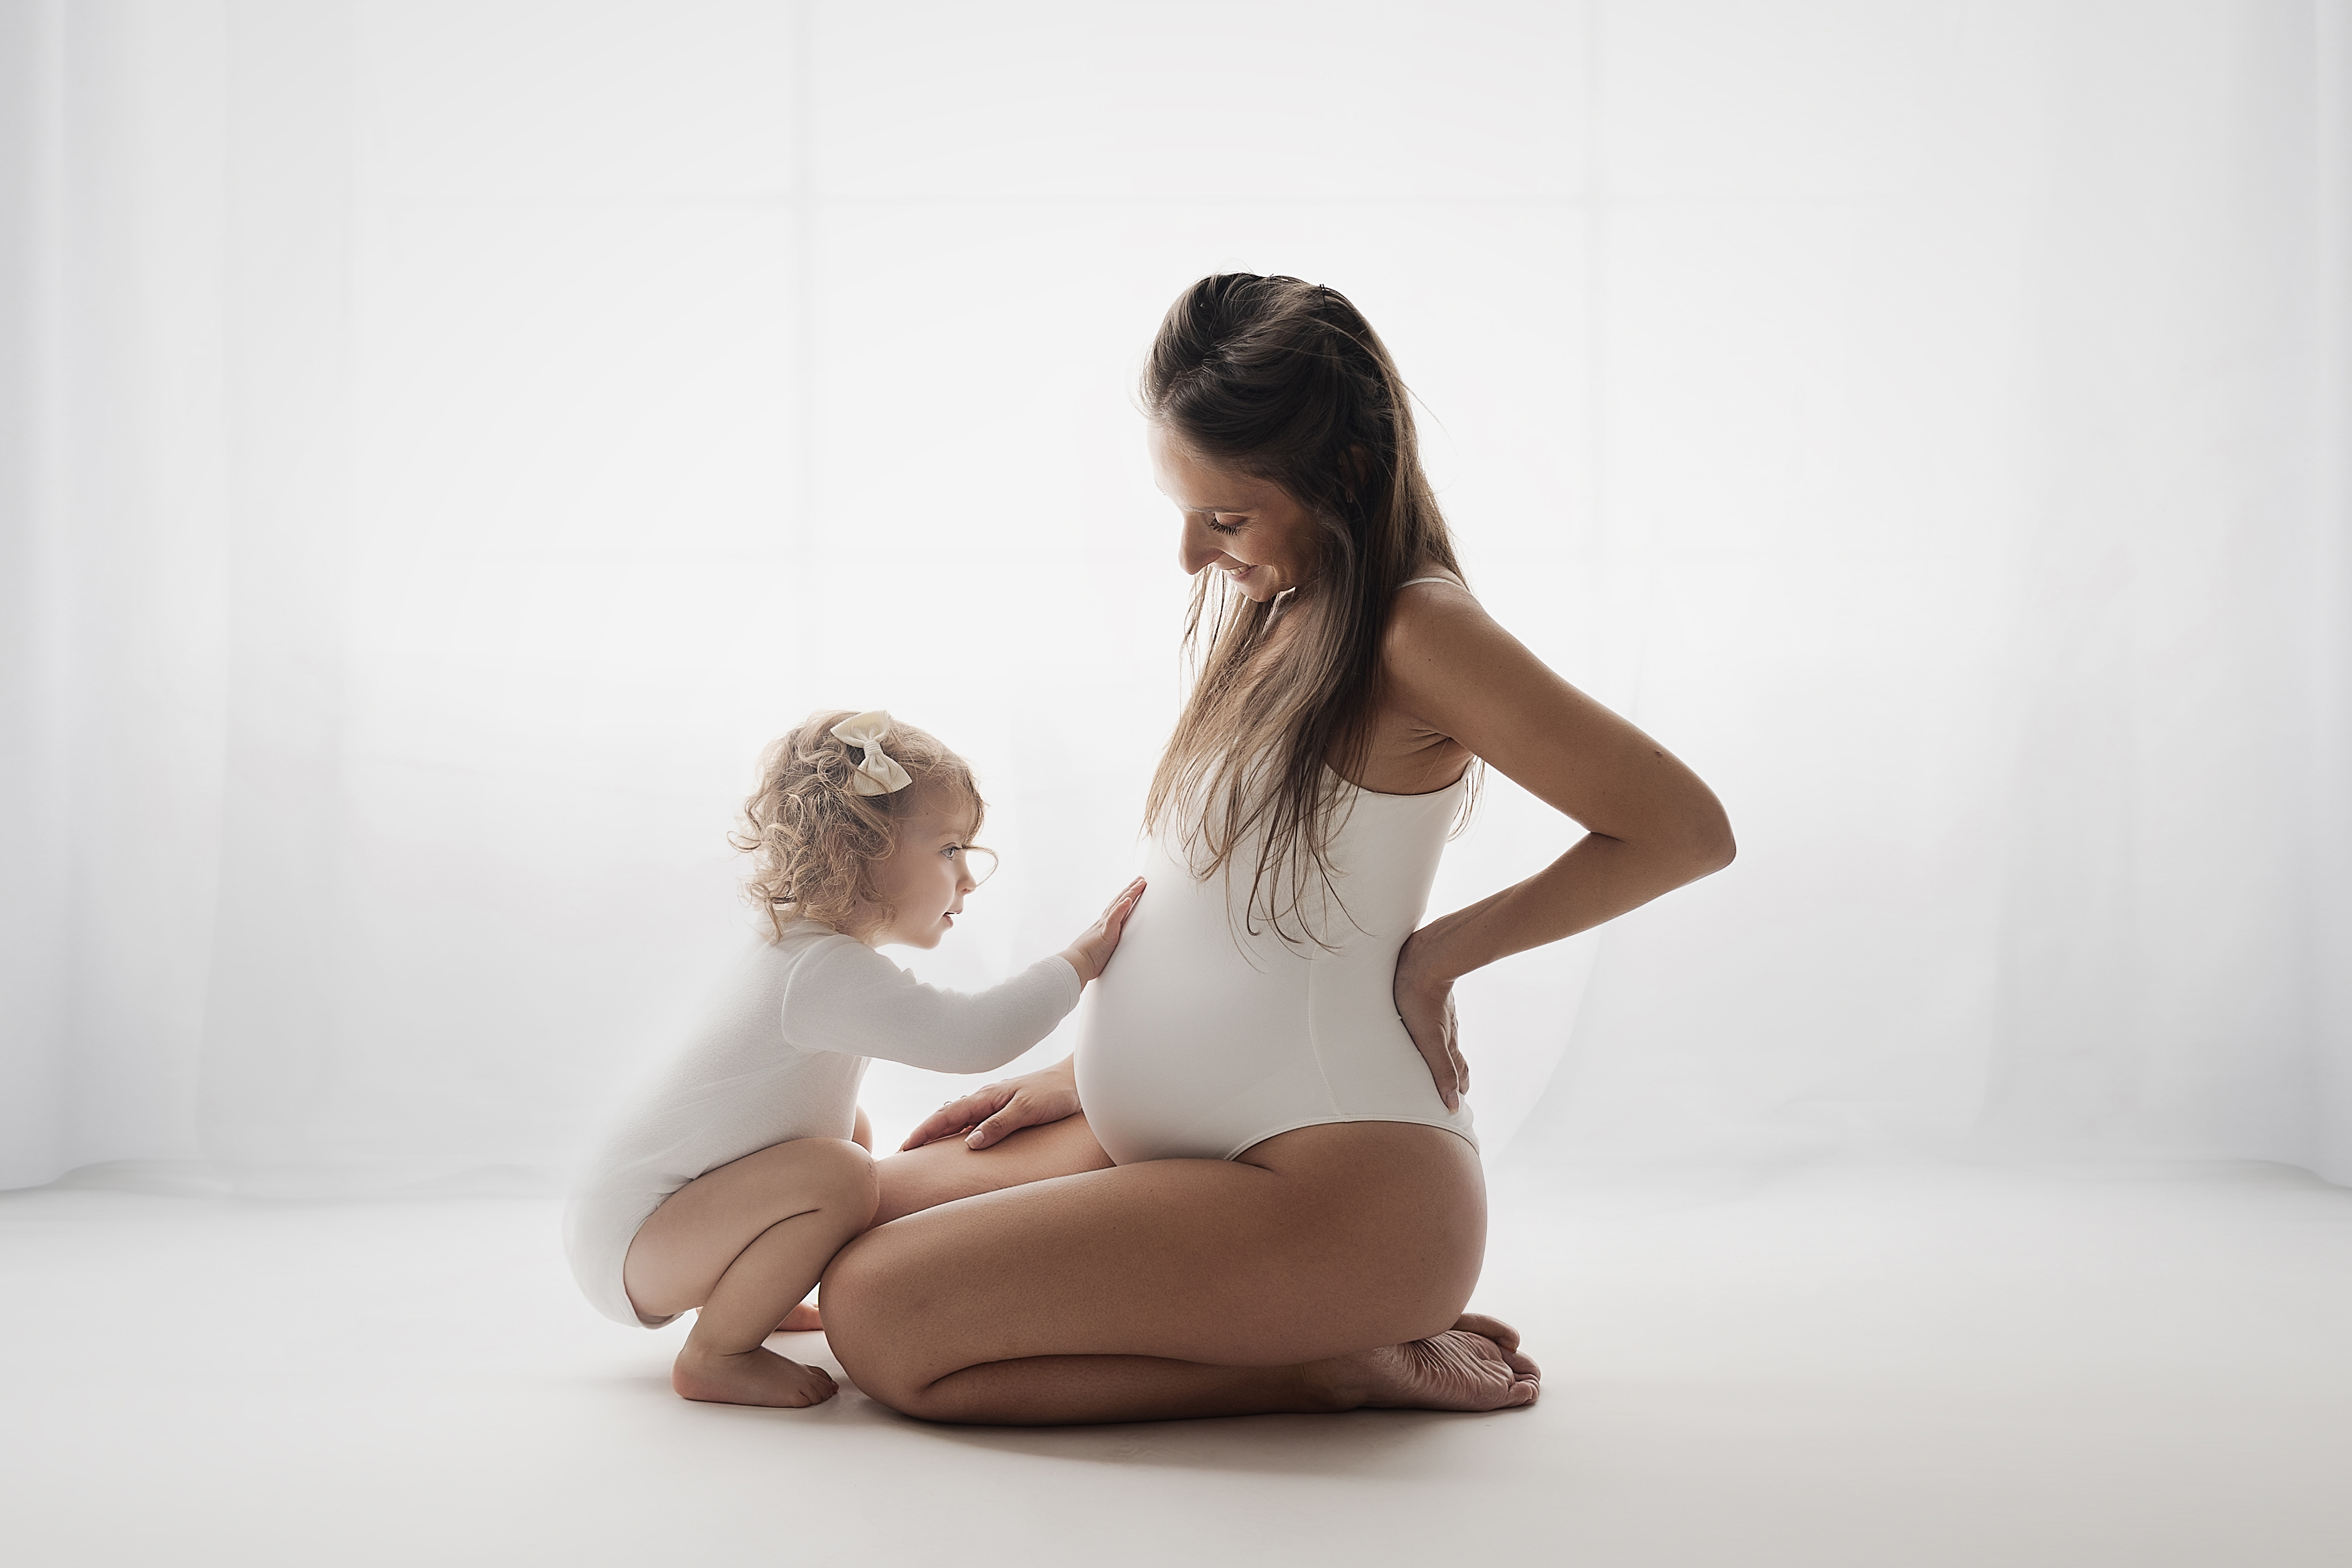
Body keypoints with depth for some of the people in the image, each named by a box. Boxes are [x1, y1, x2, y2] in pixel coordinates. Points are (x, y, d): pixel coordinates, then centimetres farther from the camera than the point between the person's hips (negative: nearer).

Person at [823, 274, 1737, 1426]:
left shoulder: (1412, 632, -15)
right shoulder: (1267, 618, 12)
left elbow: (1686, 832, -15)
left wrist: (1440, 954, -10)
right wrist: (1084, 1076, 18)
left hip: (1335, 1182, -11)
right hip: (1180, 1142, 11)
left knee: (880, 1324, -18)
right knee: (843, 1220, 17)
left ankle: (1339, 1367, -6)